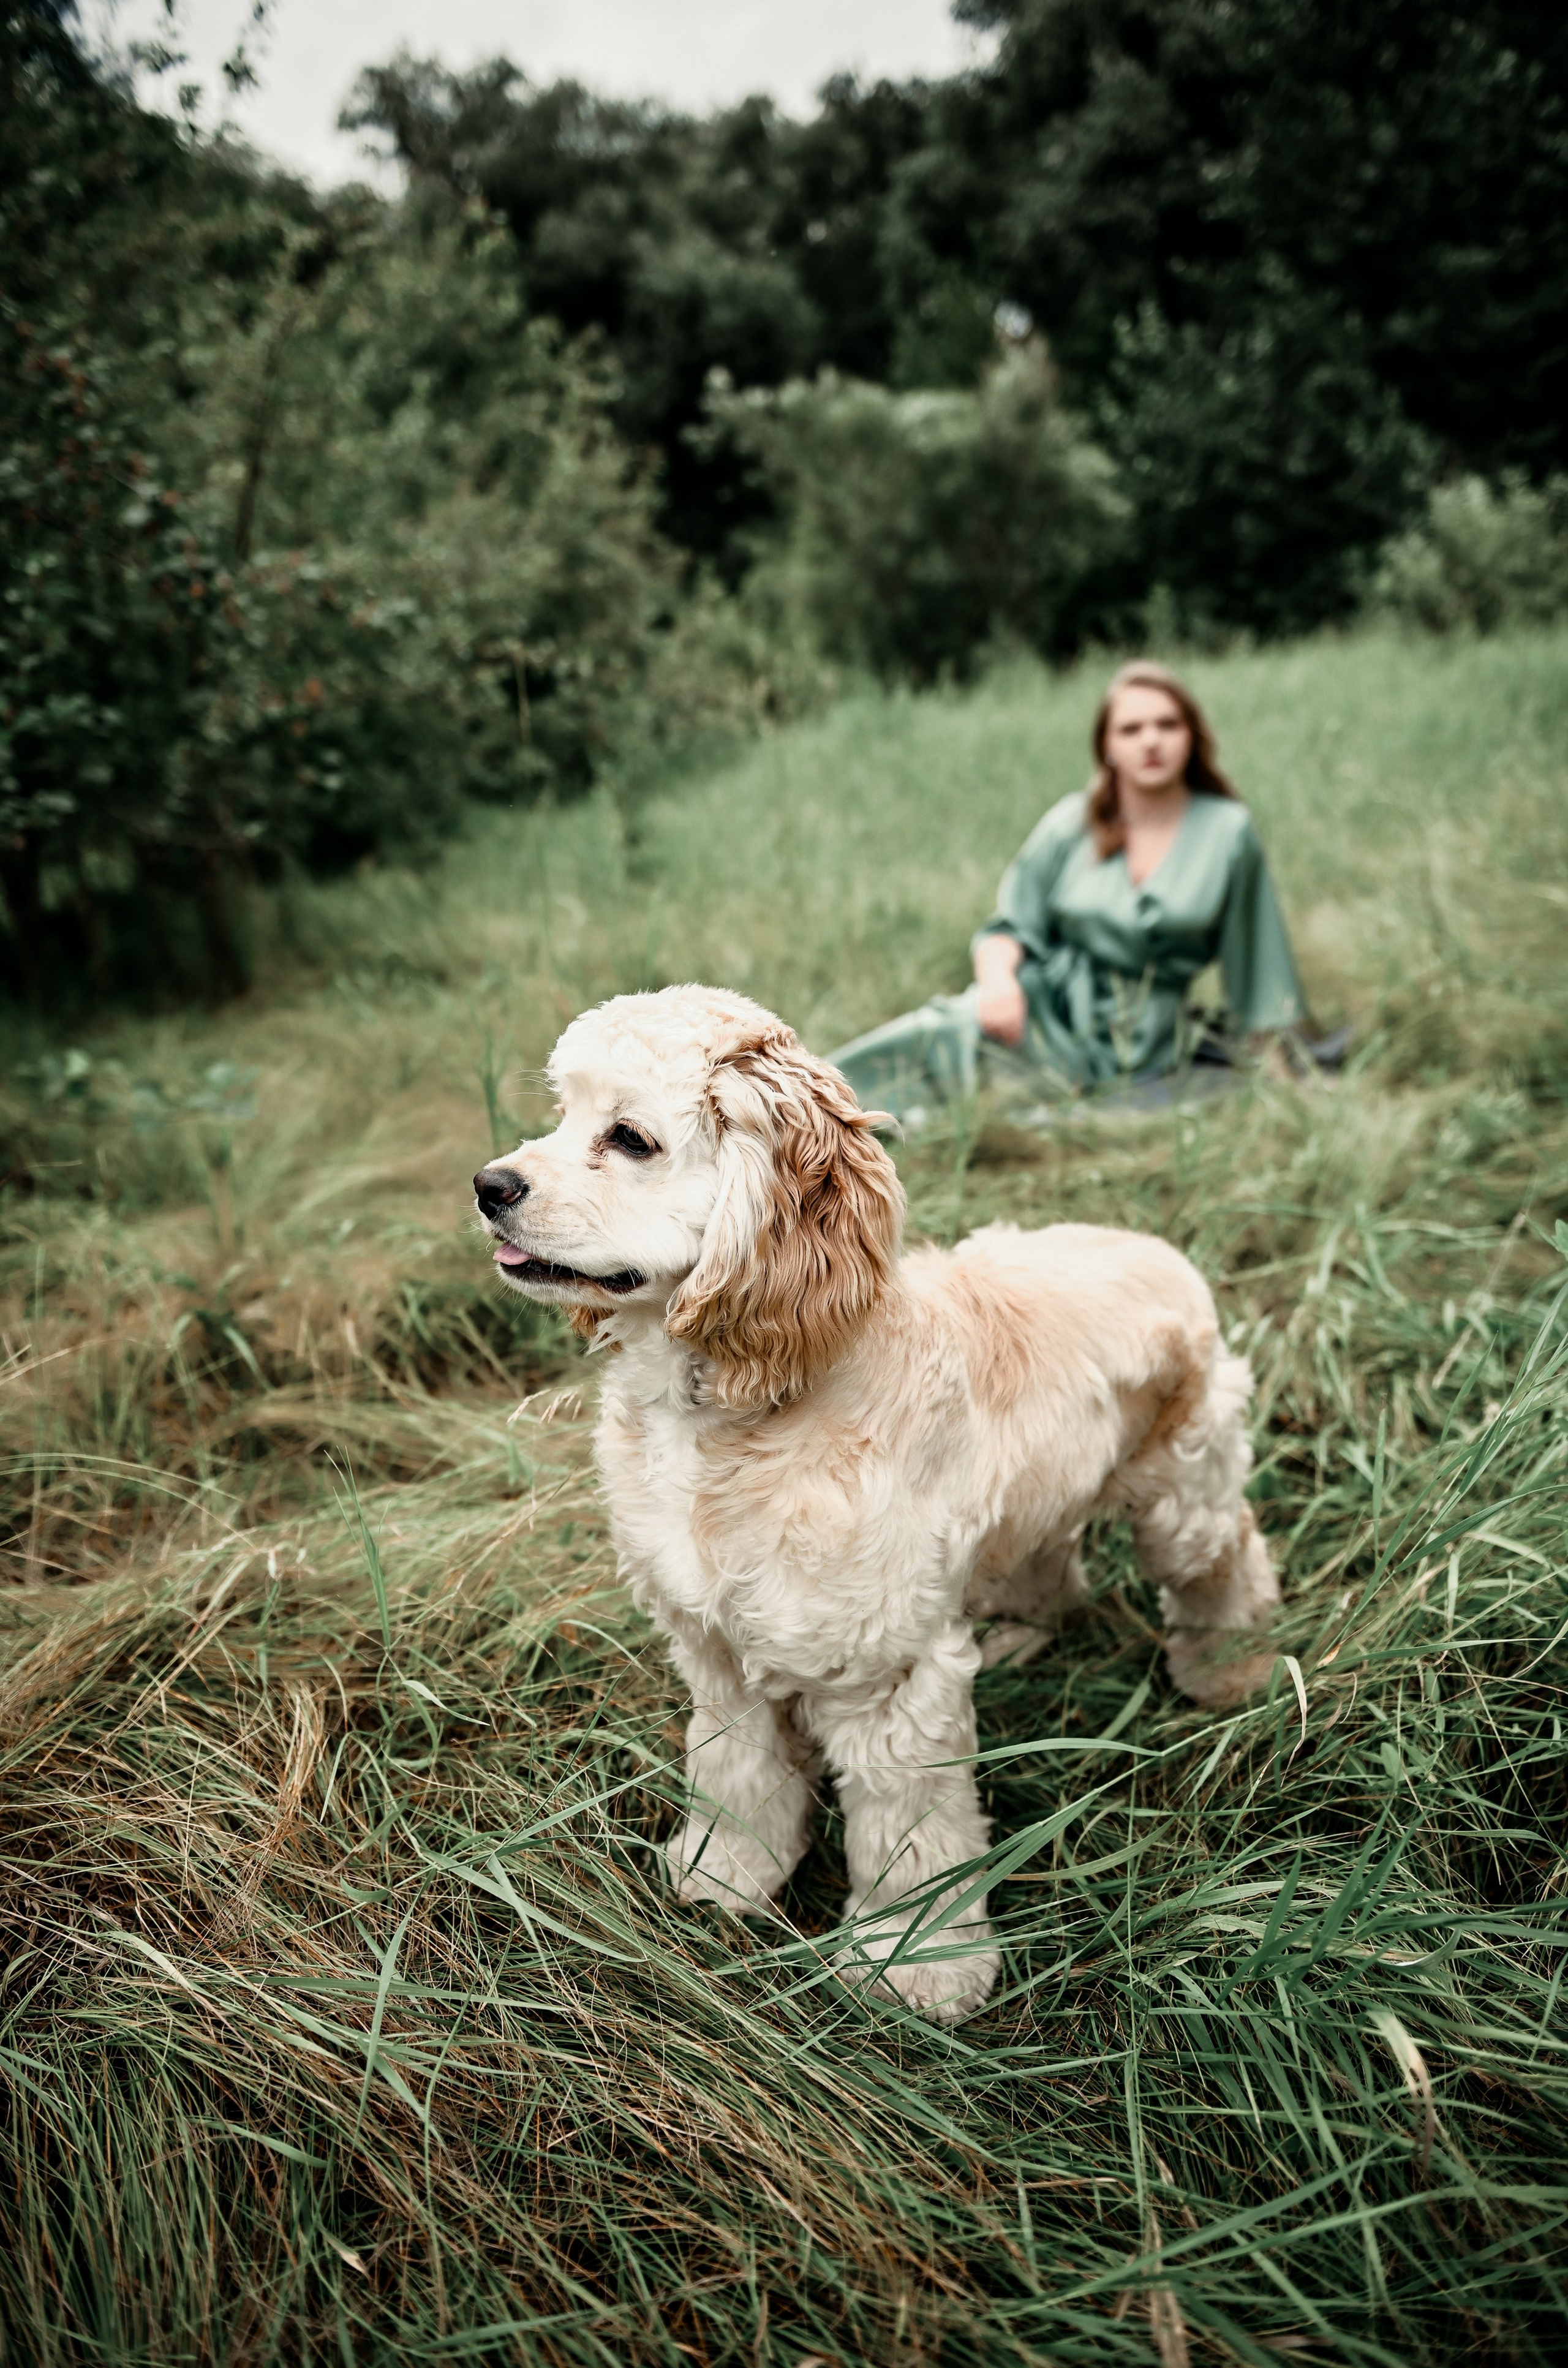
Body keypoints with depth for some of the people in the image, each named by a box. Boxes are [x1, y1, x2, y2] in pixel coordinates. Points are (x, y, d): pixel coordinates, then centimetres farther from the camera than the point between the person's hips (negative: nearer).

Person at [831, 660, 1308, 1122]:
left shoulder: (1228, 831, 2)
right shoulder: (1072, 824, 6)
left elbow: (1255, 962, 8)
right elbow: (1009, 926, 5)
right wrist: (998, 979, -18)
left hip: (1135, 1043, -1)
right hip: (1045, 1006, 1)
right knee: (937, 1033, -33)